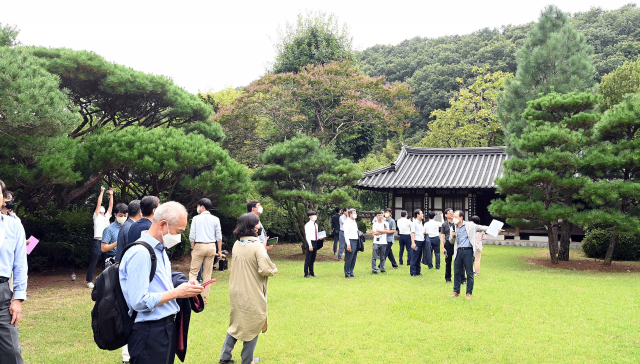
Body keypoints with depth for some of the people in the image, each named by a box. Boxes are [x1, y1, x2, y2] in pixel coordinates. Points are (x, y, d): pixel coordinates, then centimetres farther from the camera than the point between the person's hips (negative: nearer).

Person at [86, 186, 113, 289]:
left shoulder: (107, 217, 21)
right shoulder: (97, 216, 6)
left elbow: (111, 206, 16)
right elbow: (99, 204, -2)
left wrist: (111, 195, 12)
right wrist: (102, 192, -2)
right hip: (98, 242, -6)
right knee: (93, 262, -5)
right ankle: (89, 281, -4)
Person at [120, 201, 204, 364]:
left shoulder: (160, 250, 12)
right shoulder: (140, 253, -19)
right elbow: (139, 302, -25)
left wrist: (184, 287, 3)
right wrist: (176, 292, -17)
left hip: (167, 328, 9)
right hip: (150, 334, -9)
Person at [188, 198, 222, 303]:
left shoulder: (196, 218, -2)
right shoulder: (215, 219, 5)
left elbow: (192, 236, -3)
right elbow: (219, 236, 5)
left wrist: (193, 248, 9)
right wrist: (219, 250, 11)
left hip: (199, 246, -3)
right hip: (211, 246, 3)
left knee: (193, 271, 0)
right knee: (207, 273, 8)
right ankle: (204, 297, 11)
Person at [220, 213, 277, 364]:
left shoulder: (237, 244, 2)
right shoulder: (257, 245, -20)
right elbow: (265, 269, -25)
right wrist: (274, 269, -5)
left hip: (236, 292, 6)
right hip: (253, 294, -6)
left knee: (236, 324, 22)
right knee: (253, 326, 11)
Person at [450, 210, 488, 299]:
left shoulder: (470, 225, 0)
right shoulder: (454, 228, 12)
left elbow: (482, 228, 4)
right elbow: (451, 241, 20)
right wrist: (452, 236, -2)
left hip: (468, 251, -4)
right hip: (458, 251, 4)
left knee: (469, 273, 2)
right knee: (457, 272, 8)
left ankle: (469, 293, 11)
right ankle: (456, 292, 19)